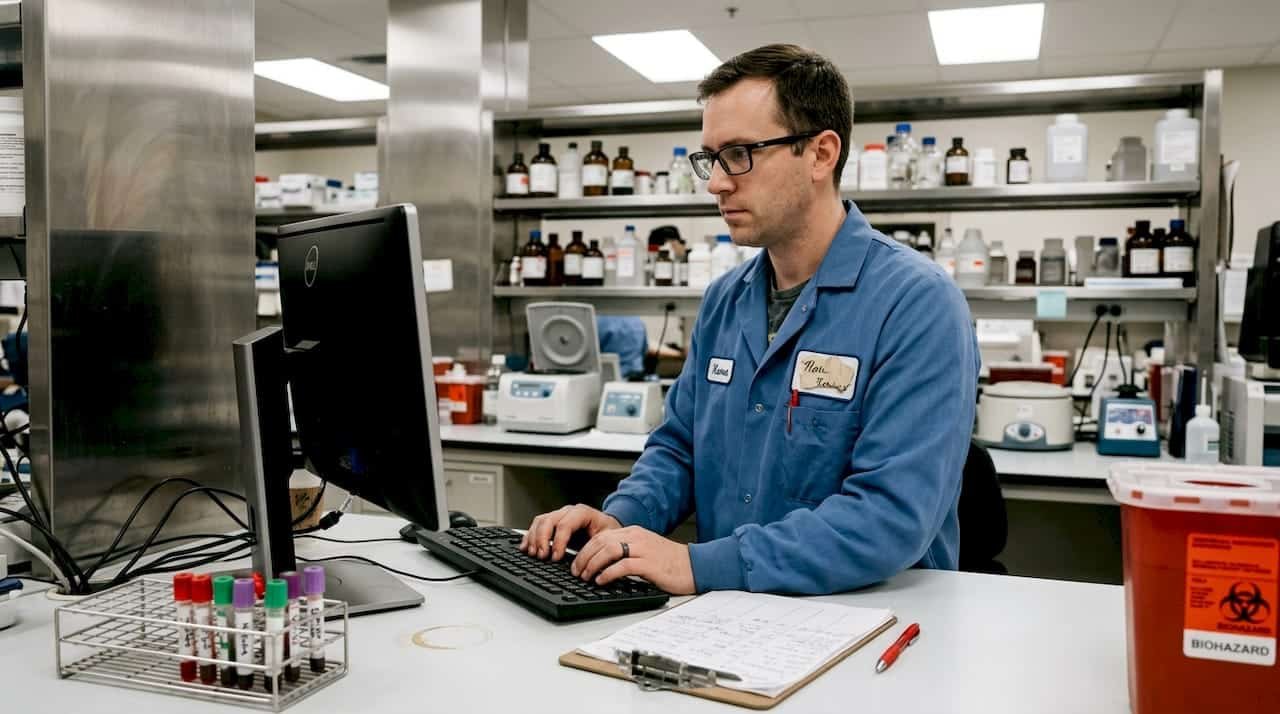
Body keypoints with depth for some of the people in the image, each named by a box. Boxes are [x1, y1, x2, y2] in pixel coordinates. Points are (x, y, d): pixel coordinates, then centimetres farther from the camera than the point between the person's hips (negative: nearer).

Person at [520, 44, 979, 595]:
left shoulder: (920, 305, -15)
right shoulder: (723, 302, 7)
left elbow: (890, 516, -23)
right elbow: (679, 446, 15)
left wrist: (700, 566, -27)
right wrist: (621, 519, -5)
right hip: (728, 613, 6)